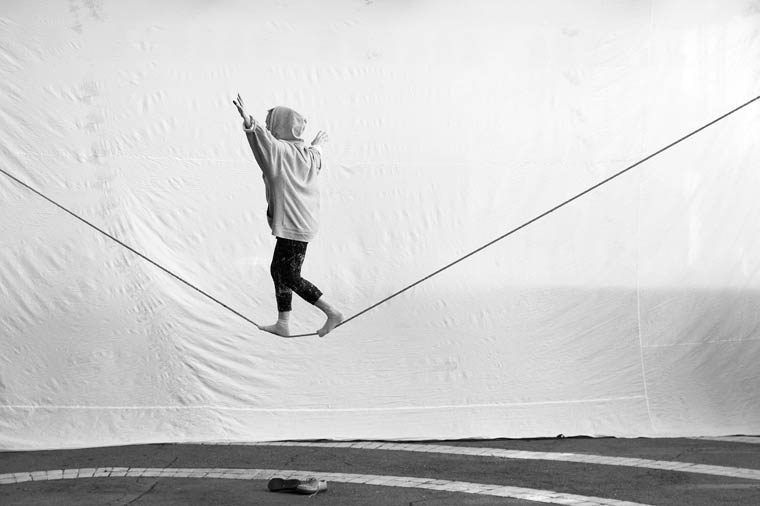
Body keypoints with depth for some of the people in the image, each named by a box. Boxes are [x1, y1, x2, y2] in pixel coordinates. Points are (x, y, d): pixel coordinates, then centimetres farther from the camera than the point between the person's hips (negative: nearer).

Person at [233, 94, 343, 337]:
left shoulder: (280, 150, -14)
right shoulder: (307, 154, 11)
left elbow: (263, 136, -34)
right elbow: (316, 156, 36)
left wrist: (249, 122, -53)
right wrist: (317, 145, 58)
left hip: (292, 224, -9)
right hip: (305, 222, 9)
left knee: (289, 276, -4)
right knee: (278, 270, 16)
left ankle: (332, 313, -1)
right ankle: (283, 324, 21)